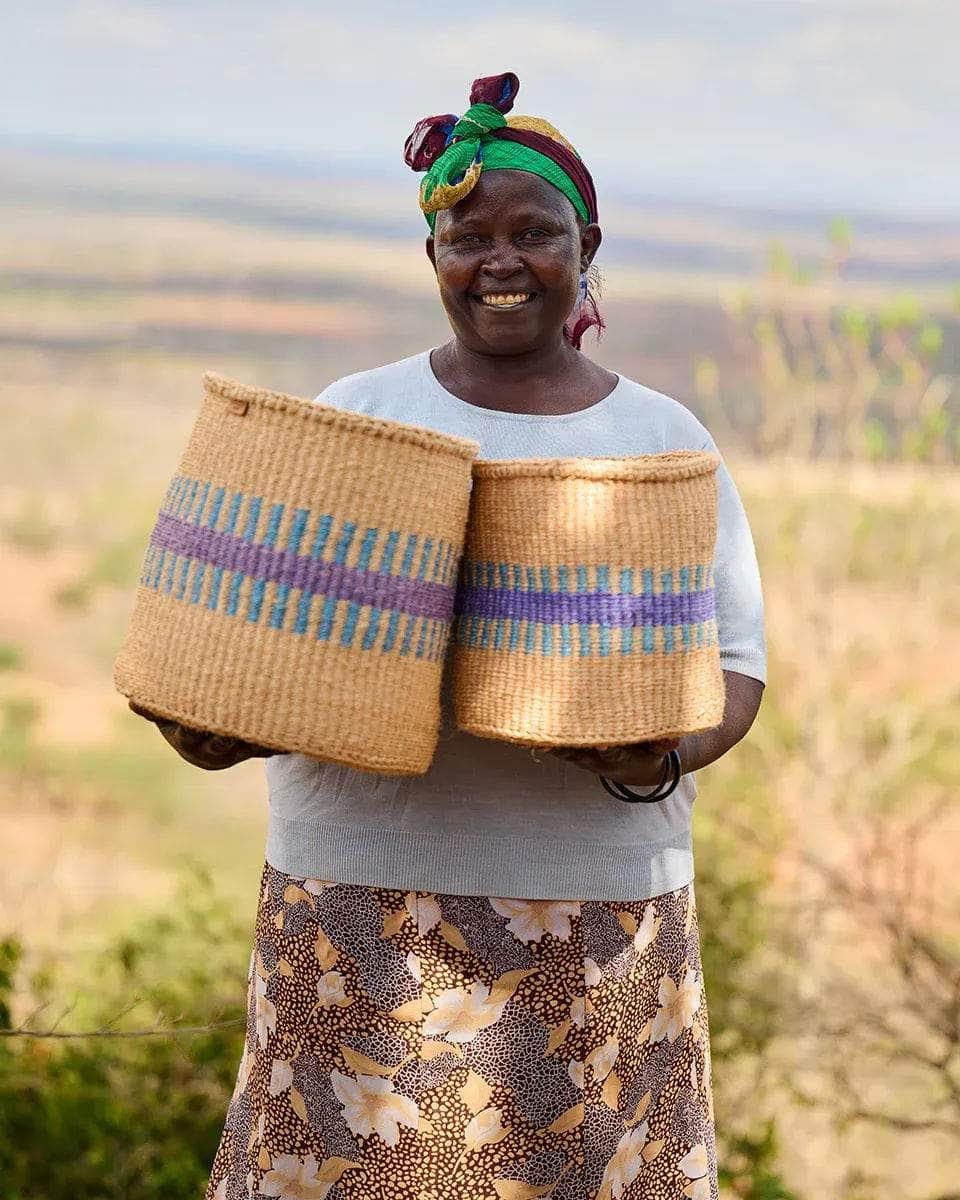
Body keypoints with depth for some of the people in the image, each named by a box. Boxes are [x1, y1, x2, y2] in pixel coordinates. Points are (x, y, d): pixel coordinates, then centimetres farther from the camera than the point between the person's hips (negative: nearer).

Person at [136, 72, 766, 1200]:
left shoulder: (665, 439, 7)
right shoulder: (351, 415, 6)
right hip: (365, 888, 0)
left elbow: (735, 657, 7)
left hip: (596, 899, 1)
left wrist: (665, 756, -13)